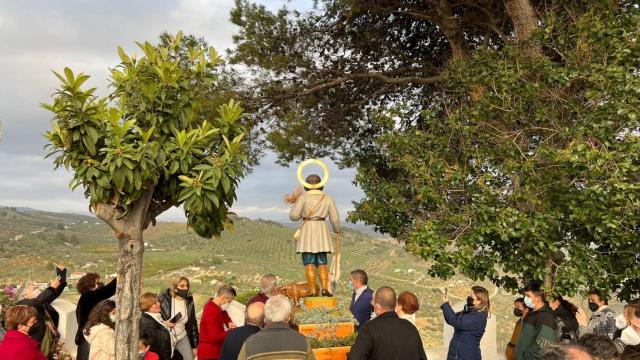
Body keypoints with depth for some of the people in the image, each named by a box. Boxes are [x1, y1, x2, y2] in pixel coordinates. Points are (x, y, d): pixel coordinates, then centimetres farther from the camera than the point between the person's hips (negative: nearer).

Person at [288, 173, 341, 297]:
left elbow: (293, 216, -9)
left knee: (309, 263, 0)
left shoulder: (303, 197, -6)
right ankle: (325, 288, -6)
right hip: (322, 230, 3)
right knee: (322, 263, 8)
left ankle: (312, 290, -6)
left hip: (307, 230, -3)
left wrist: (296, 203, 11)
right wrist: (337, 230, 24)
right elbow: (335, 217, 7)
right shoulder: (327, 197, 4)